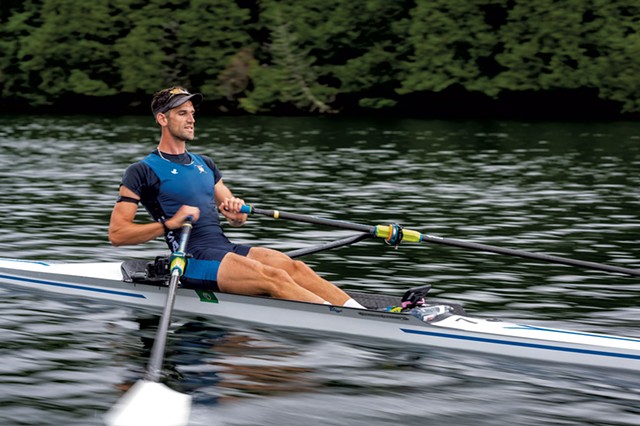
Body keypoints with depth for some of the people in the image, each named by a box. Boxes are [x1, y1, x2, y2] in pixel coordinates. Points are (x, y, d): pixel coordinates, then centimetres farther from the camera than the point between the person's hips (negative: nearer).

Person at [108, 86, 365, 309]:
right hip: (194, 258, -7)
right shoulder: (142, 172, 2)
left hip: (226, 248, 7)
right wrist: (169, 224, -17)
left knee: (294, 267, -18)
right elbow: (117, 234, -7)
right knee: (275, 279, -26)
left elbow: (237, 219, 25)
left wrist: (236, 213, -1)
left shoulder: (205, 165, 24)